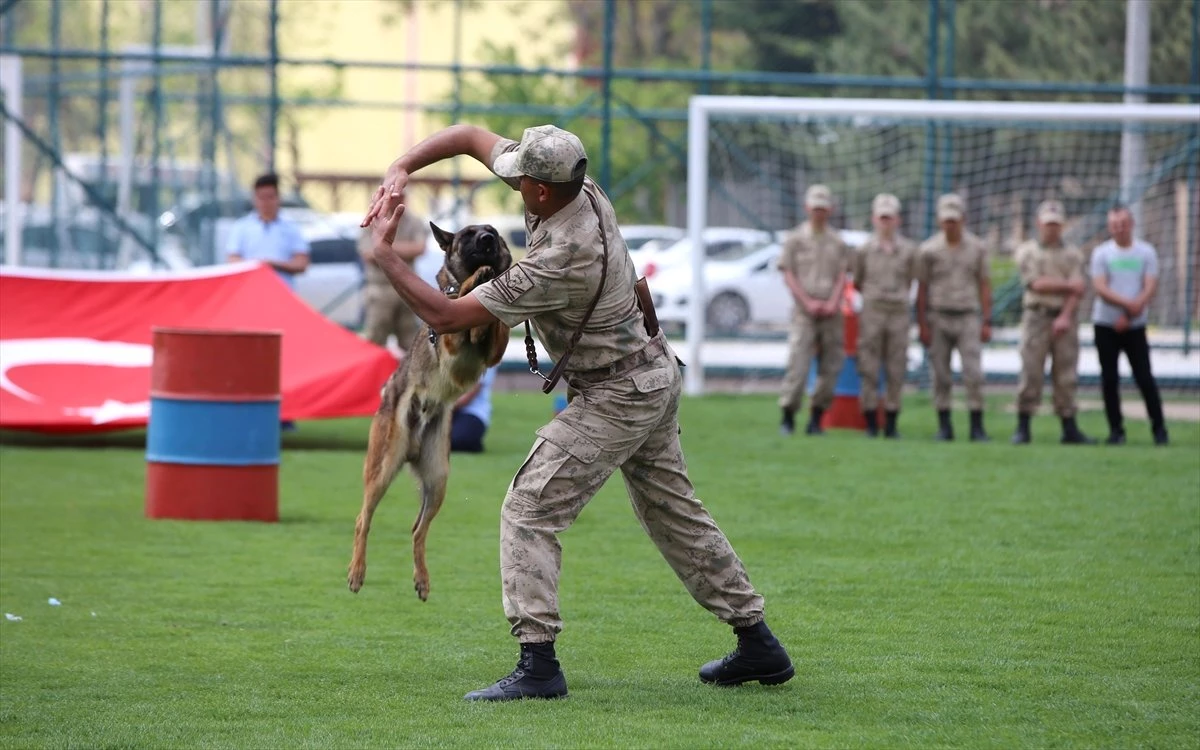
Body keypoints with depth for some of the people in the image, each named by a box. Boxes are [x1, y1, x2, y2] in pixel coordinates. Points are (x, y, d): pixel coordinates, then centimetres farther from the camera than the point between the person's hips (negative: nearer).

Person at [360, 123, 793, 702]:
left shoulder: (559, 262, -32)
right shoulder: (581, 188, -8)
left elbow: (446, 316, -27)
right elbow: (471, 135, 2)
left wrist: (384, 253, -18)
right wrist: (401, 169, -12)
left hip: (615, 398, -10)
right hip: (656, 376, 10)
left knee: (530, 510, -9)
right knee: (673, 513, 19)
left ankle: (538, 664, -16)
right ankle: (758, 646, 25)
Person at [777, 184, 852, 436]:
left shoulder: (837, 242, 12)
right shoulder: (795, 239, 6)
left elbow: (842, 276, 7)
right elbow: (789, 276, 1)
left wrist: (832, 303, -10)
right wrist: (809, 302, -10)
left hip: (831, 312, 3)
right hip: (804, 311, -3)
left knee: (830, 368, -1)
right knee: (797, 365, -13)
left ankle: (816, 420, 6)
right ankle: (788, 418, -8)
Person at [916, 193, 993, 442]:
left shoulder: (977, 248, 5)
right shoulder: (929, 249, 2)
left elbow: (984, 285, 7)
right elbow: (922, 288, 4)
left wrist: (987, 322, 1)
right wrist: (922, 325, -2)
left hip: (968, 318, 0)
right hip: (939, 318, 0)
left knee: (974, 374, -8)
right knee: (941, 376, 2)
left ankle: (977, 427, -5)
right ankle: (944, 426, 8)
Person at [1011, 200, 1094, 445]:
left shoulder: (1073, 254, 13)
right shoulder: (1027, 252, 7)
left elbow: (1077, 290, 1)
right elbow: (1036, 284, -7)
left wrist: (1065, 317, -13)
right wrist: (1068, 285, -5)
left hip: (1065, 318, 2)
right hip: (1037, 315, -2)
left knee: (1066, 376, 0)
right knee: (1031, 372, -7)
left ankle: (1069, 429, 2)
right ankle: (1022, 428, -4)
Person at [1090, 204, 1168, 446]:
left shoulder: (1146, 252, 4)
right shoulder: (1101, 253, 2)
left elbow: (1150, 288, -4)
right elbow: (1100, 288, -8)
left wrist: (1128, 315, -15)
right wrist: (1129, 304, -21)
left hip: (1135, 326, 0)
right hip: (1105, 325, 0)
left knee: (1144, 378, -6)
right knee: (1109, 379, 0)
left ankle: (1158, 428, 2)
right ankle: (1116, 430, 7)